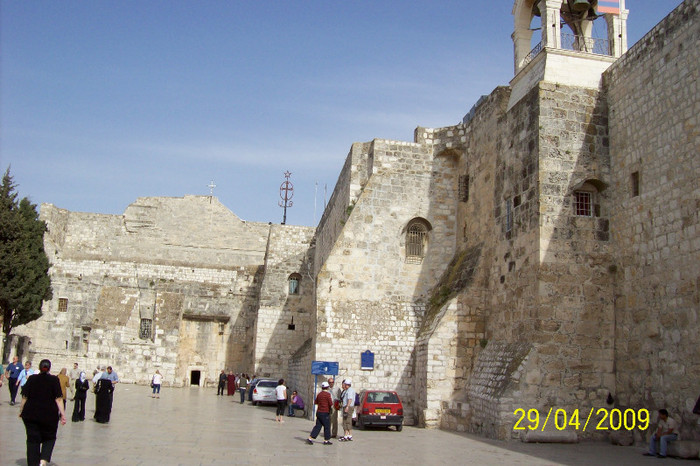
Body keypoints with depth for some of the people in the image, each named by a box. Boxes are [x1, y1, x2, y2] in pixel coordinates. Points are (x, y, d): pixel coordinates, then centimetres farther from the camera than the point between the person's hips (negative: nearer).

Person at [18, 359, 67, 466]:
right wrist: (62, 414, -6)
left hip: (30, 414, 2)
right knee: (49, 438, 12)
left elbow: (24, 397, 2)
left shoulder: (31, 379, 2)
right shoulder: (54, 380, -5)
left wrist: (21, 411, 14)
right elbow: (58, 399, -8)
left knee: (32, 440, 9)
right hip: (49, 415, -2)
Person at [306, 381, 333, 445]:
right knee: (327, 426, 5)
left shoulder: (319, 394, 8)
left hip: (319, 412, 7)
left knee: (317, 426, 9)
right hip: (325, 413, -7)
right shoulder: (327, 394, -13)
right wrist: (331, 407, 4)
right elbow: (331, 404, -17)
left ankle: (310, 438, 3)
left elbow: (315, 403, 16)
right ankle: (326, 440, 11)